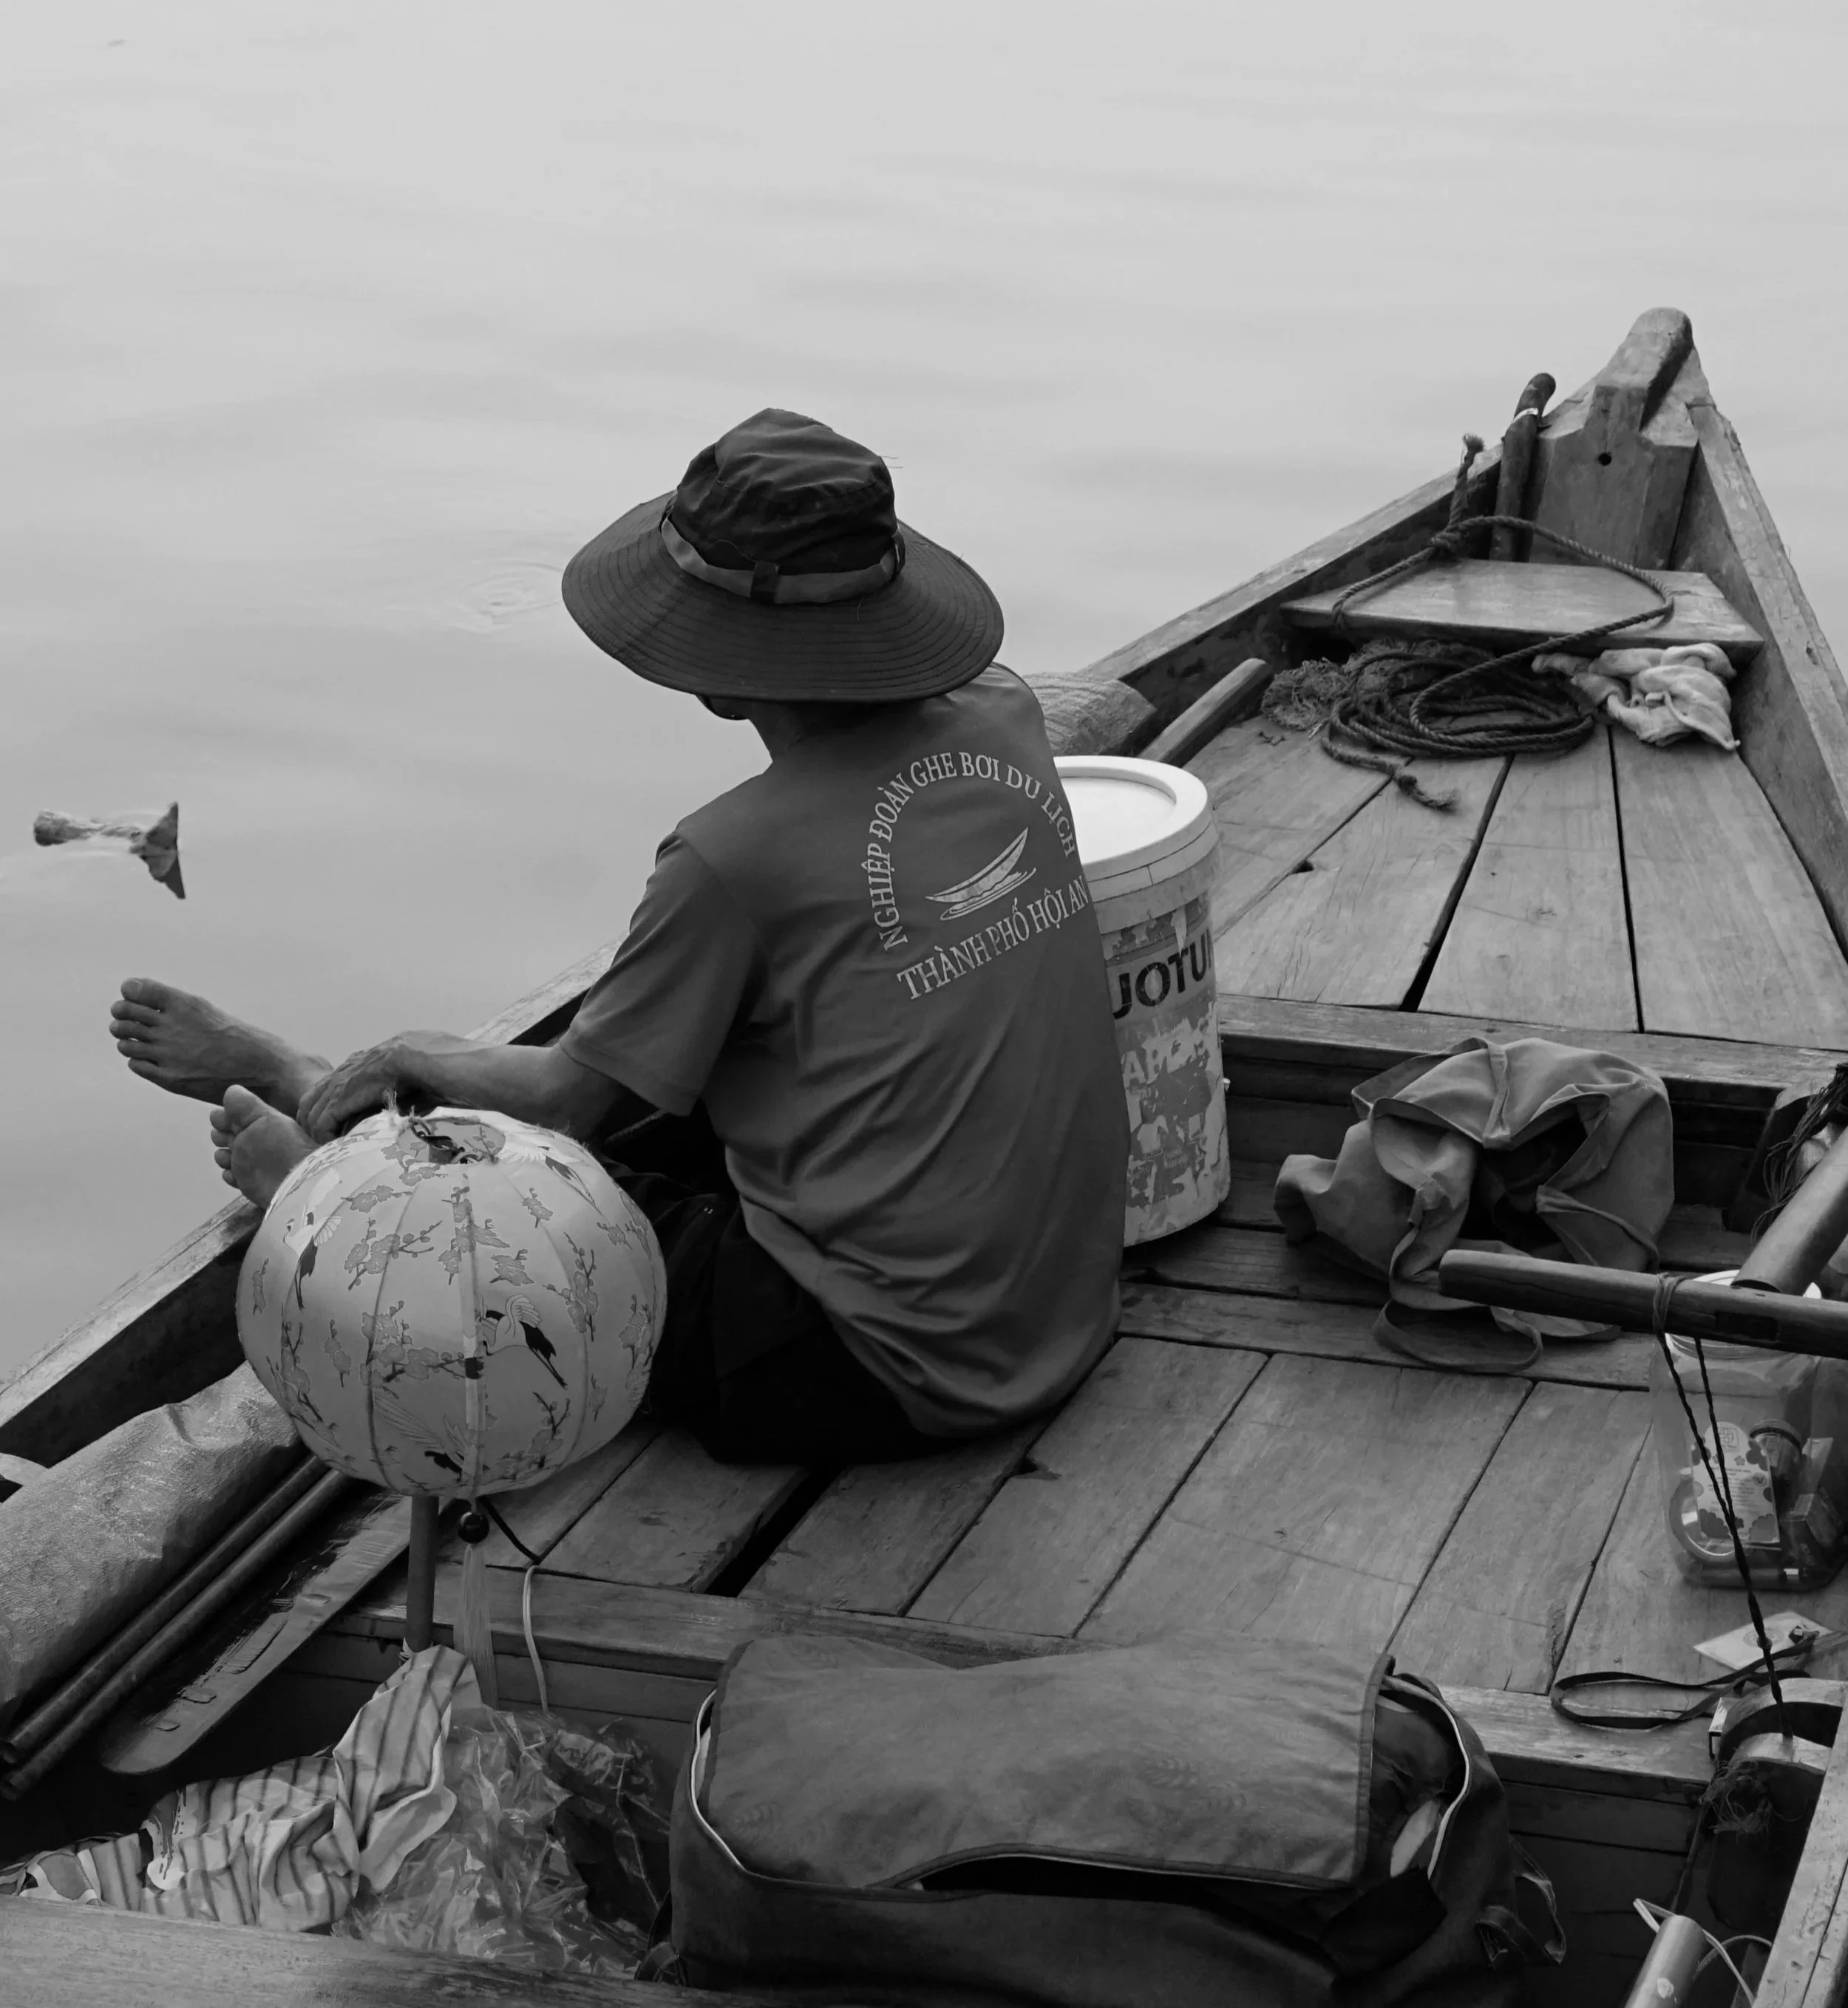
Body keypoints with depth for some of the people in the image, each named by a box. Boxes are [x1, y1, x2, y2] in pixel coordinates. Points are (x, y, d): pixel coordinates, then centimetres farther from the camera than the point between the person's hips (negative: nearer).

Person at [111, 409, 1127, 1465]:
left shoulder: (739, 858, -22)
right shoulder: (1005, 718, -2)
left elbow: (568, 1097, -6)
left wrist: (412, 1057, 12)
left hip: (894, 1371, -8)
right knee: (683, 1108, 24)